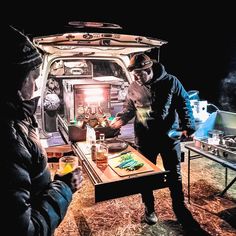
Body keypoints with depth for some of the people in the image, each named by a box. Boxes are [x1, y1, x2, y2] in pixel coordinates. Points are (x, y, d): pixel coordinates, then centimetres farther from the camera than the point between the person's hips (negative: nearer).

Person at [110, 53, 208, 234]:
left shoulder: (170, 82, -8)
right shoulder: (134, 87, -3)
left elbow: (184, 104, -2)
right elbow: (129, 108, 7)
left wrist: (187, 125, -12)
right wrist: (120, 119, -10)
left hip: (170, 136, -1)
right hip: (145, 138, 1)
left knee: (174, 174, 11)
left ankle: (180, 208, 33)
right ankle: (149, 208, 33)